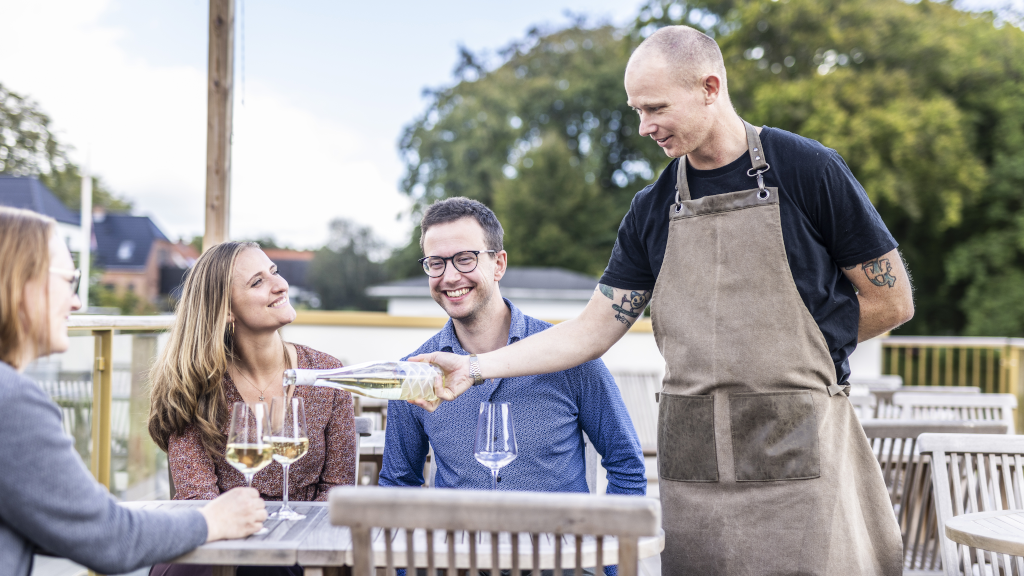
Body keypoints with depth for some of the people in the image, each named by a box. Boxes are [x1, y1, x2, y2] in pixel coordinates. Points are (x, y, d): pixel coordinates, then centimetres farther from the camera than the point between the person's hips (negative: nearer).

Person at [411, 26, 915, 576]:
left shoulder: (806, 170, -3)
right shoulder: (652, 210, 9)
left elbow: (893, 302, 1)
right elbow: (592, 331, 9)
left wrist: (781, 342, 1)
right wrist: (474, 367, 1)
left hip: (797, 454, -3)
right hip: (693, 459, 4)